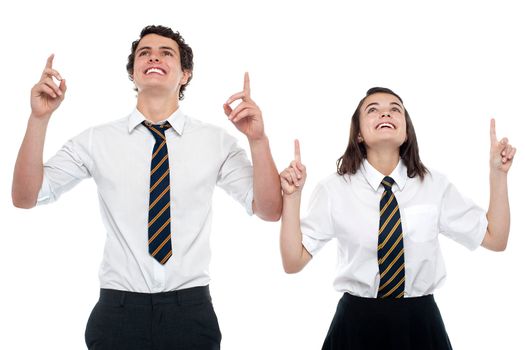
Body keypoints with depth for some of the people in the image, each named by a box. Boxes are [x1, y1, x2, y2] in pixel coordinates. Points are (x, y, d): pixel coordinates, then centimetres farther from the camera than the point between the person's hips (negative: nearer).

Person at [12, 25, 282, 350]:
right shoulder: (97, 140, 1)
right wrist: (39, 119, -14)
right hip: (118, 311, 0)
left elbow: (270, 210, -5)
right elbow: (25, 197, -2)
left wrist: (258, 139, -20)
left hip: (191, 312, 0)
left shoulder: (216, 140, 0)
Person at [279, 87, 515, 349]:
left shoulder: (435, 185, -1)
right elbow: (293, 262, -7)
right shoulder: (334, 190, -6)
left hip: (420, 322, 2)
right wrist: (292, 196, -19)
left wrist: (498, 173, -7)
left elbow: (495, 239, 2)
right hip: (357, 324, -1)